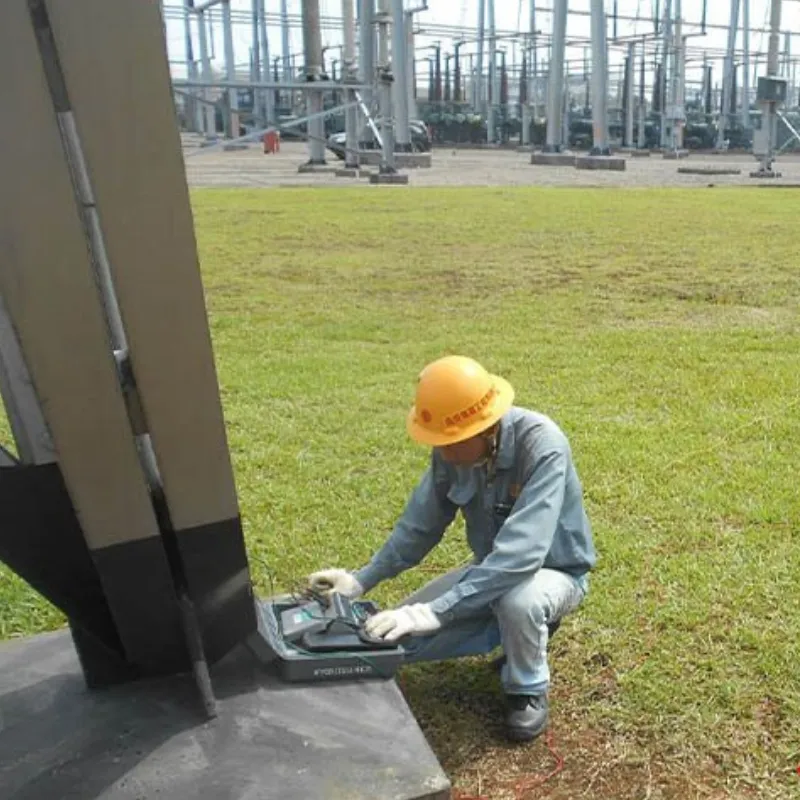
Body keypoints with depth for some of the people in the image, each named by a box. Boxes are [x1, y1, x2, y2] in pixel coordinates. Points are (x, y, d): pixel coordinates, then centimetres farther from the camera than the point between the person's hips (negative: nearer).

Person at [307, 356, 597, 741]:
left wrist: (436, 612, -46)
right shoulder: (454, 446, -15)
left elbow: (521, 554, -43)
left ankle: (528, 690, -6)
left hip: (554, 572, -6)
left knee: (518, 601, -41)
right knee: (400, 637, -4)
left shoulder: (542, 447, -34)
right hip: (492, 569, 6)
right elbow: (422, 523, -3)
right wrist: (361, 580, -11)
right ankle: (524, 630, 14)